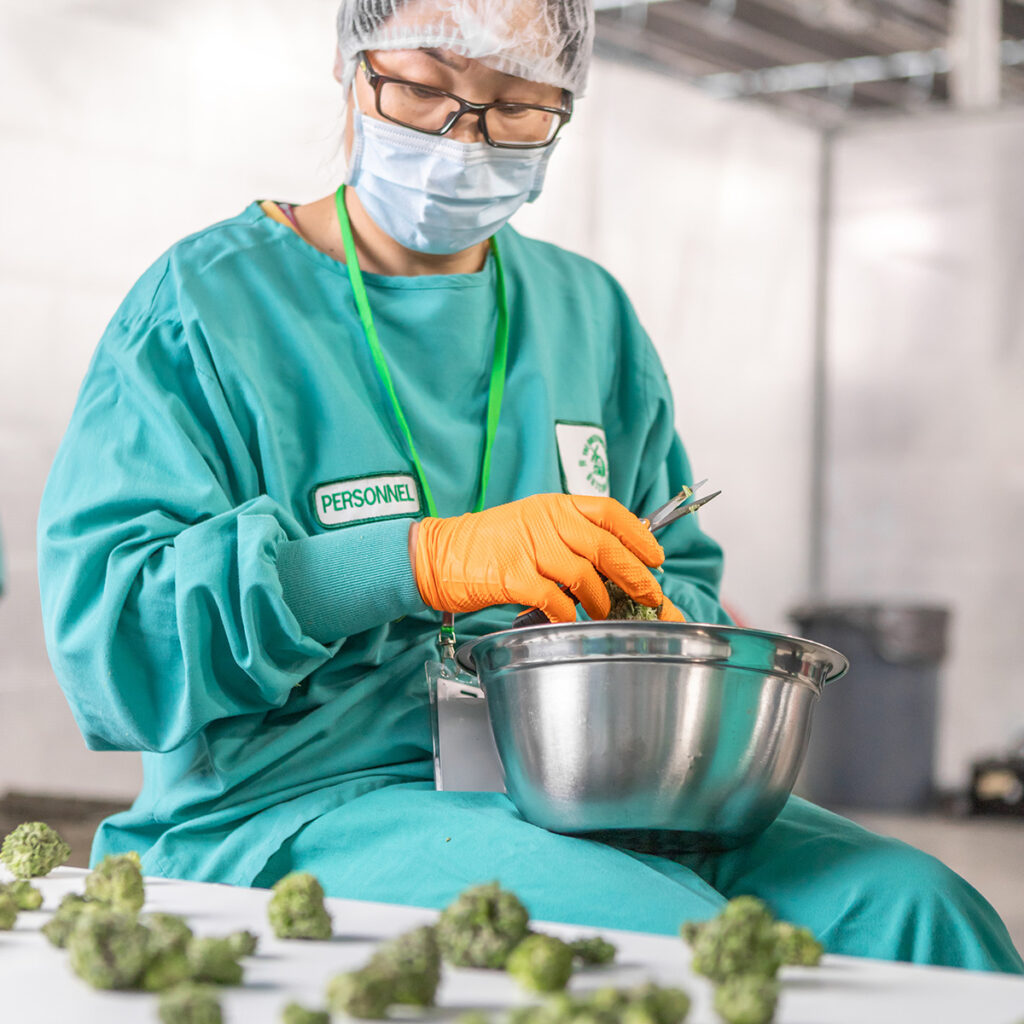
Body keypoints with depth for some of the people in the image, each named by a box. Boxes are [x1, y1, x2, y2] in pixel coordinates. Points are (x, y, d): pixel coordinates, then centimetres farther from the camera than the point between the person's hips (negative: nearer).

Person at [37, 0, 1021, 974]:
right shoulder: (204, 304, 0)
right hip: (297, 803, -5)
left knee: (914, 911, -18)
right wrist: (425, 560, -24)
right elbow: (102, 623, -13)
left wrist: (662, 625, -1)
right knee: (662, 942, -32)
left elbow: (679, 575, 26)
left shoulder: (590, 314, 17)